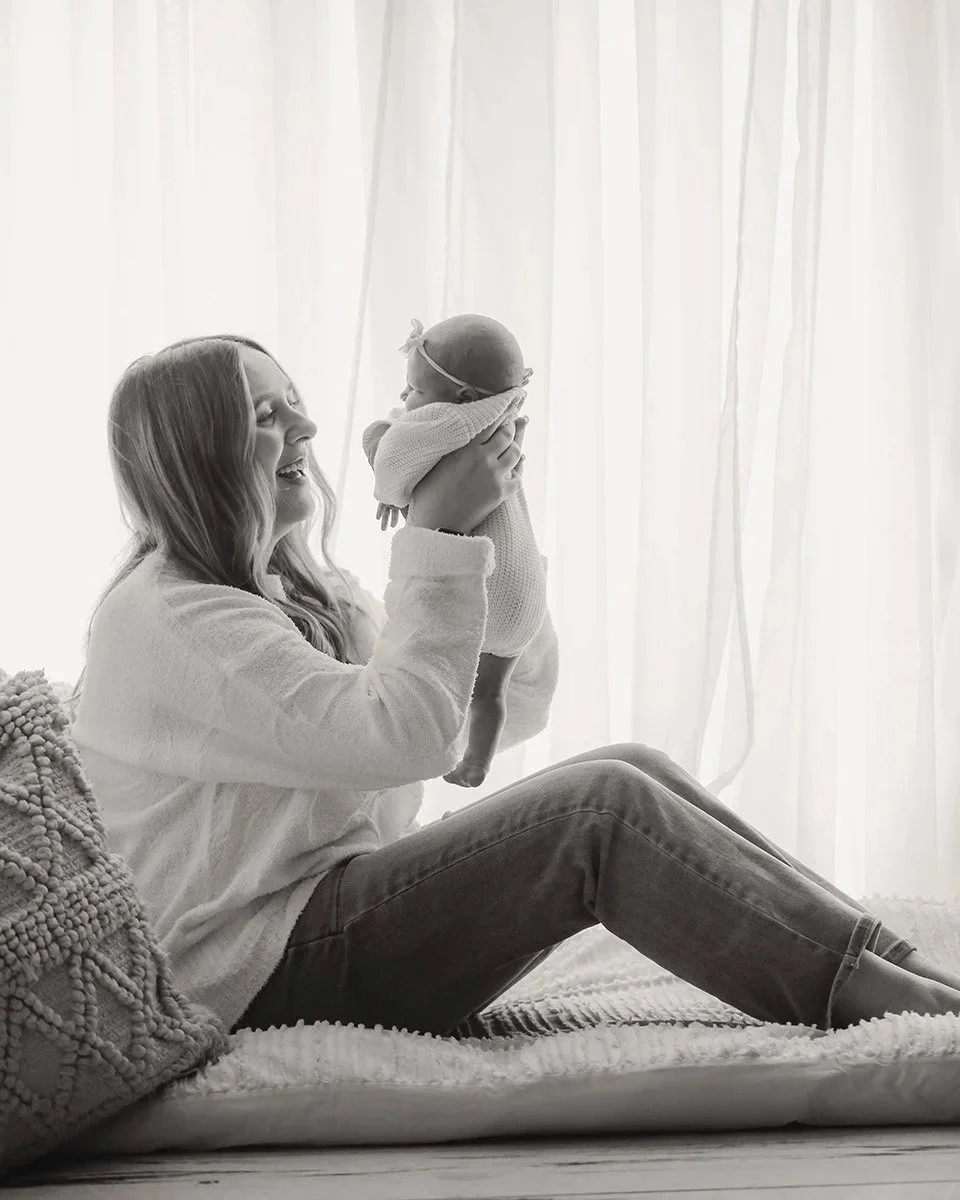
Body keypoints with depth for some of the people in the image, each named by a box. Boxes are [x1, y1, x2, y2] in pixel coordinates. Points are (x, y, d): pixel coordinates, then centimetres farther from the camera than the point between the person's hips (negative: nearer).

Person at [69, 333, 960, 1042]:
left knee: (634, 770, -7)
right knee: (603, 807, -22)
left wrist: (495, 523, 1)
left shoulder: (309, 595, 16)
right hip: (258, 977, -9)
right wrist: (438, 532, -19)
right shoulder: (167, 616, -14)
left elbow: (511, 710, 12)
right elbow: (404, 732, -24)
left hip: (337, 915, 9)